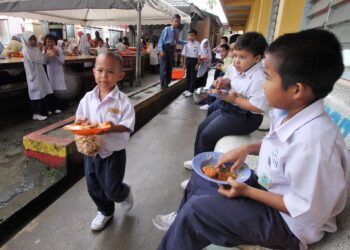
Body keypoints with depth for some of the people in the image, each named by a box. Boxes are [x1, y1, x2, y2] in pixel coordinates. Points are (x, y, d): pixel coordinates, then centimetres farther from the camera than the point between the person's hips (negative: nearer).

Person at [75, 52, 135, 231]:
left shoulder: (123, 101, -16)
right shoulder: (88, 98, -3)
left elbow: (127, 126, -17)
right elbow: (79, 118, 5)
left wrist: (112, 128, -35)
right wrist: (81, 123, -17)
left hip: (114, 152, -5)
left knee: (111, 190, 5)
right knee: (93, 188, 18)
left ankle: (124, 193, 42)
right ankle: (105, 211, 45)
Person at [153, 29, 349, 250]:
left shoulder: (313, 142, -35)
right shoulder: (289, 111, -9)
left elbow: (308, 212, -26)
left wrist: (247, 191, -21)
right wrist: (247, 149, -6)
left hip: (286, 220, -8)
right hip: (267, 182, 8)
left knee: (195, 209, -14)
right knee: (199, 180, 13)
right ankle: (182, 223, 36)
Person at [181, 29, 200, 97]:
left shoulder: (198, 44, -6)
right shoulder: (187, 44, 3)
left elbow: (199, 55, -6)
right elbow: (185, 54, 7)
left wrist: (198, 63, -10)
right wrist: (184, 63, 6)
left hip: (194, 60, -4)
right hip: (188, 60, 4)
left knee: (193, 76, -1)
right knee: (188, 76, 12)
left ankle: (191, 91, 3)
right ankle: (187, 89, 23)